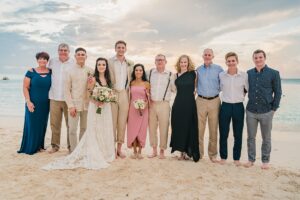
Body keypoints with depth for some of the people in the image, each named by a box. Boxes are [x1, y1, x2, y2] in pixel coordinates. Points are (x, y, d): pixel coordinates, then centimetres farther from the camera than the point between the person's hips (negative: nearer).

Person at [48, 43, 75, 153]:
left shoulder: (74, 63, -2)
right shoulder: (52, 61, 9)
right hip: (54, 98, 3)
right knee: (54, 123, 8)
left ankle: (71, 145, 15)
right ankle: (55, 145, 21)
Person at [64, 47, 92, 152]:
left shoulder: (90, 71, 7)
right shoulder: (70, 71, 2)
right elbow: (67, 90, -1)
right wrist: (70, 106, -8)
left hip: (87, 104, 2)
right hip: (74, 104, -2)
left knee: (84, 129, 9)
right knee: (72, 129, -1)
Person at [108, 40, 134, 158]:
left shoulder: (130, 63, 12)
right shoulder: (109, 62, 3)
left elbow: (131, 80, 14)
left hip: (124, 94, 3)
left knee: (122, 122, 5)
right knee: (112, 122, -1)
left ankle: (119, 148, 14)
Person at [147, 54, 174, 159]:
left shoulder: (170, 75, 3)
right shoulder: (150, 72, 7)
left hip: (164, 104, -2)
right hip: (151, 104, 2)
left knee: (163, 128, 1)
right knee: (152, 128, 7)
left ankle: (162, 151, 15)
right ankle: (154, 150, 21)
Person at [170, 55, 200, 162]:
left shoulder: (192, 74, 0)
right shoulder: (177, 75, 8)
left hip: (189, 103, -3)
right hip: (178, 103, 3)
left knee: (188, 127, 1)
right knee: (178, 127, 4)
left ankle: (187, 151, 12)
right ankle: (182, 151, 16)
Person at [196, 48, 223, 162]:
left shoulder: (218, 69, 4)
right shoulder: (198, 70, 9)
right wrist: (198, 91, 6)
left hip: (214, 101, -1)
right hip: (201, 101, 1)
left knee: (213, 130, 4)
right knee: (199, 128, 1)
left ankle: (213, 154, 16)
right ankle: (199, 153, 14)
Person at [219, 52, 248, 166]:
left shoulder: (244, 75, -3)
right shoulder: (221, 75, 0)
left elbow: (249, 90, 7)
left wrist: (240, 95, 2)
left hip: (238, 107, 0)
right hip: (225, 106, 1)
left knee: (238, 135, 8)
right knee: (223, 134, 6)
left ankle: (236, 158, 23)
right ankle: (223, 157, 21)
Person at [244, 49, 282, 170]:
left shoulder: (273, 73, -3)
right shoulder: (249, 73, 5)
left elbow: (278, 92, -1)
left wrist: (274, 109, -4)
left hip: (266, 112, -2)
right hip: (251, 111, 3)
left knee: (266, 138, 10)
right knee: (251, 137, 10)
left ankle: (265, 161, 25)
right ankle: (251, 159, 24)